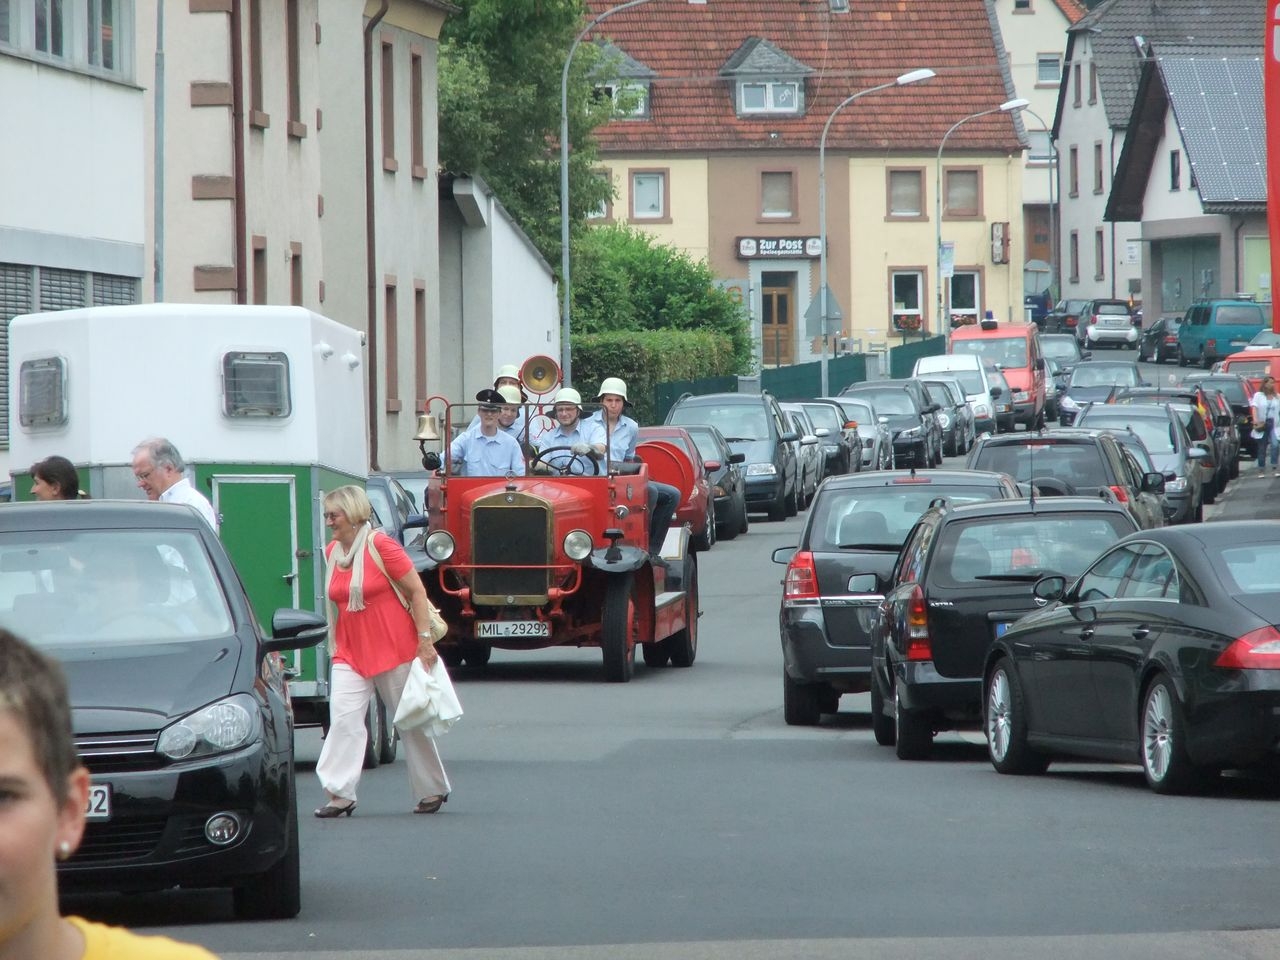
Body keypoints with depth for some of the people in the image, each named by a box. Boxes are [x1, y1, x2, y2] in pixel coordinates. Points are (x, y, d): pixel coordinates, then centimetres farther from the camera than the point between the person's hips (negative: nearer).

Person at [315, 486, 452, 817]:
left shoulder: (381, 547, -12)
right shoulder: (332, 553, 6)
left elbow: (417, 591, -11)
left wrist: (424, 639, -16)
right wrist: (336, 646, 19)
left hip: (394, 650, -5)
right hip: (350, 654, 5)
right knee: (343, 719, -11)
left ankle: (434, 790, 21)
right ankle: (340, 794, -14)